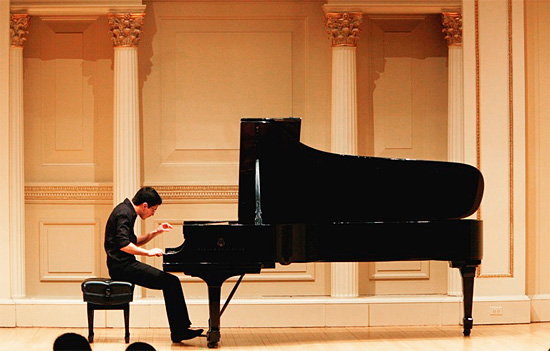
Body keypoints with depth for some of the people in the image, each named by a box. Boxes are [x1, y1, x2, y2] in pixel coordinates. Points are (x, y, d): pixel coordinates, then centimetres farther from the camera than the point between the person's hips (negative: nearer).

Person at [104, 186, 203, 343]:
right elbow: (123, 244, -27)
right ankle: (179, 332, -11)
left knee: (170, 282, 7)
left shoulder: (126, 211, 17)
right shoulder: (124, 213, -15)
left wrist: (156, 232, 17)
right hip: (122, 266, -11)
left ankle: (179, 331, 3)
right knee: (171, 282, -15)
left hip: (124, 264, 11)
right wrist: (148, 252, -21)